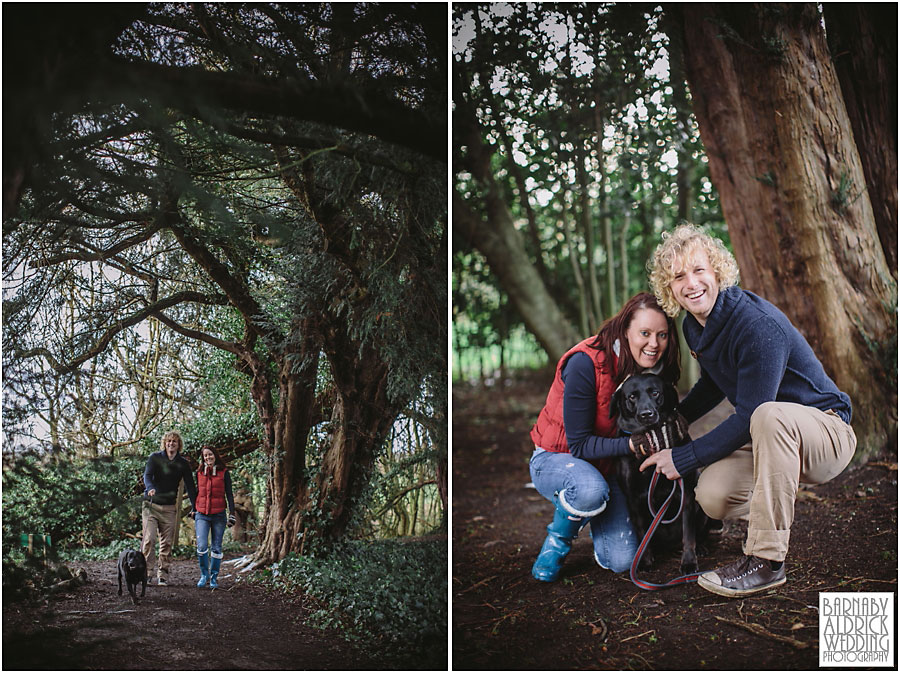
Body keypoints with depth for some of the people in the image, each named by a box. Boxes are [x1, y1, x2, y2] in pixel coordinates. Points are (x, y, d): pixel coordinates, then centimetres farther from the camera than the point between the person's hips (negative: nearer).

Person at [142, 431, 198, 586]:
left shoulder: (183, 464, 6)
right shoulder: (155, 457, 1)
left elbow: (190, 486, 5)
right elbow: (147, 475, -14)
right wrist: (150, 488, -37)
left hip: (169, 507, 2)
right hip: (151, 504, -2)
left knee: (167, 543, 3)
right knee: (148, 538, -13)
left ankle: (163, 575, 11)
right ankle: (143, 571, -7)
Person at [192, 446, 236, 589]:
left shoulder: (224, 472, 1)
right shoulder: (199, 473, 9)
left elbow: (229, 494, 1)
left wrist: (231, 514, -5)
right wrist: (194, 512, 20)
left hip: (218, 515, -1)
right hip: (202, 515, 1)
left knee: (216, 548, 3)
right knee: (202, 546, -11)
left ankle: (214, 577, 17)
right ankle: (204, 574, 8)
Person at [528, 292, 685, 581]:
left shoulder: (656, 371, -9)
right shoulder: (586, 364, -27)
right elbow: (578, 444, -23)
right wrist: (628, 444, -37)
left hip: (606, 467, 5)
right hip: (555, 459, -5)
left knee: (623, 561, -11)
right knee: (591, 489, -40)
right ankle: (557, 540, -7)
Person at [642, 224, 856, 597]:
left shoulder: (759, 325, -27)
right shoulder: (694, 326, 0)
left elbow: (748, 419, -27)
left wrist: (682, 458, -21)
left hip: (827, 432, -7)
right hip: (771, 440, 7)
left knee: (769, 416, -41)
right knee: (712, 496, -21)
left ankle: (767, 560, -30)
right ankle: (766, 518, 16)